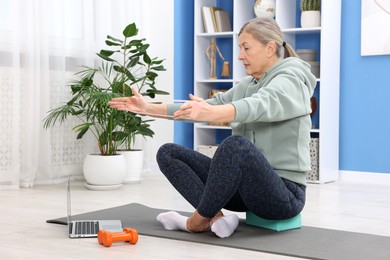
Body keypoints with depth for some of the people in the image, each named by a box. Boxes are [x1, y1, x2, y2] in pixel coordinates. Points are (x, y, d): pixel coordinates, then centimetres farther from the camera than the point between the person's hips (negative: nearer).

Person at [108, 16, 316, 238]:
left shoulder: (292, 80, -11)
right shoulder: (247, 85, 14)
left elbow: (259, 105, -32)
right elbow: (207, 106, 13)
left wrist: (212, 113, -52)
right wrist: (149, 108, 5)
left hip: (284, 193, -8)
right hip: (246, 185, 8)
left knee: (236, 144, -39)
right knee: (168, 153, 2)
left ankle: (199, 220, -16)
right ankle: (216, 217, -17)